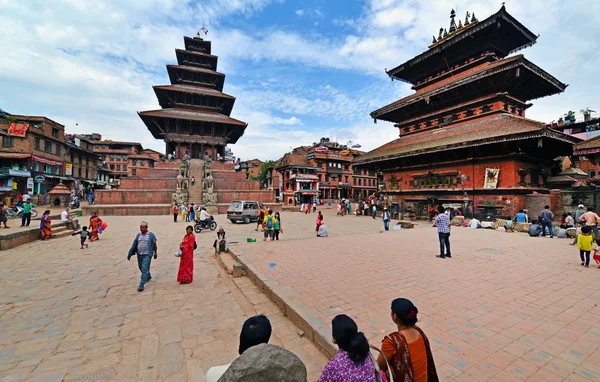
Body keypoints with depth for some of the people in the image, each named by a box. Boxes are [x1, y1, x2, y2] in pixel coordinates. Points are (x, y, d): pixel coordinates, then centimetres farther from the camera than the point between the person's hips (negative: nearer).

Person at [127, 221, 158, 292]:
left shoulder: (151, 235, -7)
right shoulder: (138, 235, 4)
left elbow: (155, 245, 1)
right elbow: (134, 245, 4)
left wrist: (155, 253, 6)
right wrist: (129, 254, -1)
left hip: (147, 255, -5)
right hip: (139, 254, 5)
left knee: (144, 269, -8)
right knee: (141, 267, 20)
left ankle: (141, 285, -4)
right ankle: (148, 276, 45)